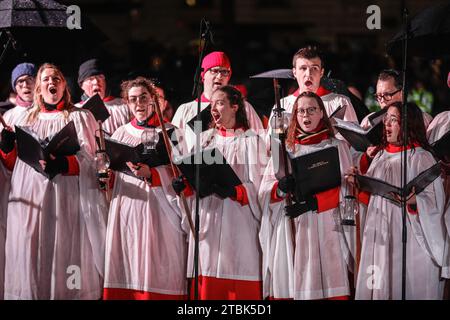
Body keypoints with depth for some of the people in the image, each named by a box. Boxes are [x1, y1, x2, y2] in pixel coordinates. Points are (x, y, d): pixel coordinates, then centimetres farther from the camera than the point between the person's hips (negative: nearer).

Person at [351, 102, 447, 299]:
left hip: (407, 237, -6)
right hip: (379, 235, 6)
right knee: (377, 287, 6)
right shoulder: (381, 156, 15)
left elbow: (434, 201, -12)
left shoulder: (421, 157, -6)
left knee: (405, 287, -4)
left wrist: (414, 200, -30)